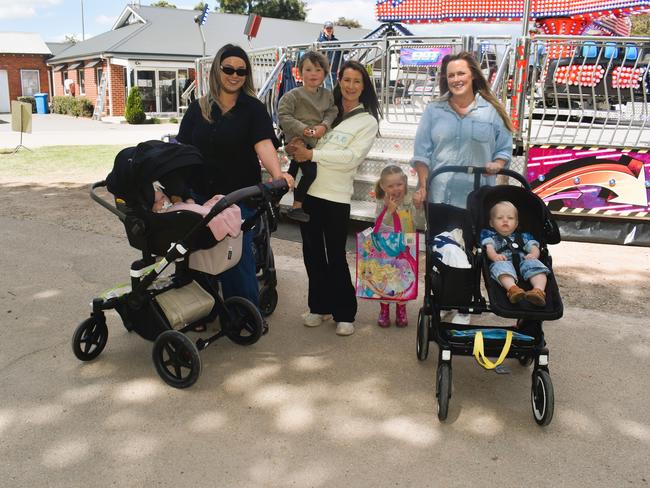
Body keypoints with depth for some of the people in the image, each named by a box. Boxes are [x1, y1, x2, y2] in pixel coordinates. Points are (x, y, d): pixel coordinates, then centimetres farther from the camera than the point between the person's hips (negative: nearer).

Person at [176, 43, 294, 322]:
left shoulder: (253, 109, -1)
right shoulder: (198, 108, 8)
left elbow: (263, 144, -16)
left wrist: (276, 173, -35)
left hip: (239, 195, -3)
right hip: (201, 194, 3)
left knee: (239, 254, 0)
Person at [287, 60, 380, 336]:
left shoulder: (367, 121, 1)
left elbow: (351, 157, -12)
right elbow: (301, 133, 19)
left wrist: (311, 154, -15)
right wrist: (298, 147, -5)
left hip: (336, 196, -4)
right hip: (308, 189, 4)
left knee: (336, 256, 1)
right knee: (312, 252, 11)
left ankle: (344, 313, 15)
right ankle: (319, 306, 26)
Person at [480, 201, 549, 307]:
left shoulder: (523, 236, 35)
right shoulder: (489, 235, 27)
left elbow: (534, 248, 19)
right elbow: (489, 248, 6)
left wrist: (533, 254, -9)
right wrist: (495, 256, -20)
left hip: (523, 261, 3)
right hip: (503, 261, -3)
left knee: (534, 263, -30)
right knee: (502, 266, -38)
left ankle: (539, 290, -53)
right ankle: (512, 288, -64)